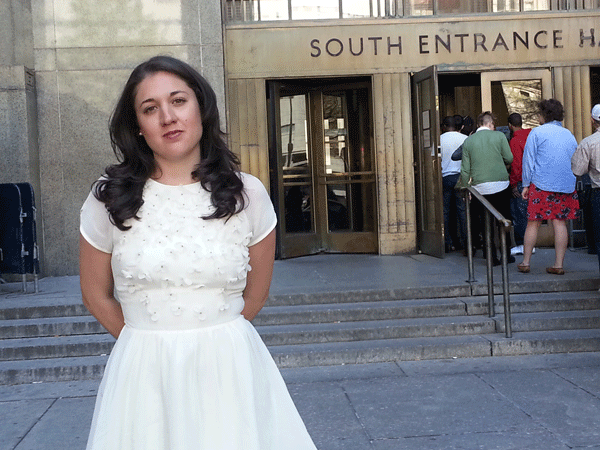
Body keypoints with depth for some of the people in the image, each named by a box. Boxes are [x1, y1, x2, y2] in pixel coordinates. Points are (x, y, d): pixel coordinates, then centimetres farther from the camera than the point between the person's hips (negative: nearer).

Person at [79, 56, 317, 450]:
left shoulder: (247, 195, -2)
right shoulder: (110, 200, -3)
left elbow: (255, 296, 8)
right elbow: (97, 295, 9)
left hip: (231, 369, 0)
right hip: (144, 375, 0)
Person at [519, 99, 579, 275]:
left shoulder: (537, 132, -1)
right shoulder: (569, 135, 12)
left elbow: (528, 160, -3)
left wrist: (526, 185, 2)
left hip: (541, 184, -4)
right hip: (566, 186, 4)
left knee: (533, 223, 3)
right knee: (560, 223, 4)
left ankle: (525, 262, 7)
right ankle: (558, 265, 4)